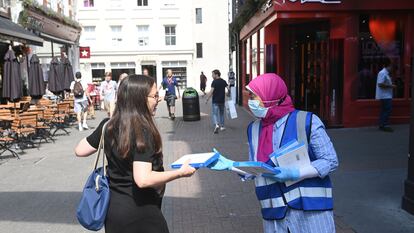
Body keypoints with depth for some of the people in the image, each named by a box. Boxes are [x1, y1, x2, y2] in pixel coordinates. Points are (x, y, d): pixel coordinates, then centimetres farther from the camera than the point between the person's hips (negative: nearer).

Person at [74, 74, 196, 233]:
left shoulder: (108, 126, -4)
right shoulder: (143, 132, -23)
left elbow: (80, 150, 6)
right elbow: (143, 179, -30)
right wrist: (180, 172, -20)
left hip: (112, 207, 6)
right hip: (140, 211, -6)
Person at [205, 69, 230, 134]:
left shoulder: (214, 82, -12)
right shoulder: (223, 81, 5)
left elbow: (211, 91, -19)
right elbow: (228, 89, 0)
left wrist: (207, 99, -14)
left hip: (215, 101, -5)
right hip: (222, 100, 5)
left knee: (214, 113, -2)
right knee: (221, 113, 18)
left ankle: (216, 125, -24)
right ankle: (222, 126, 22)